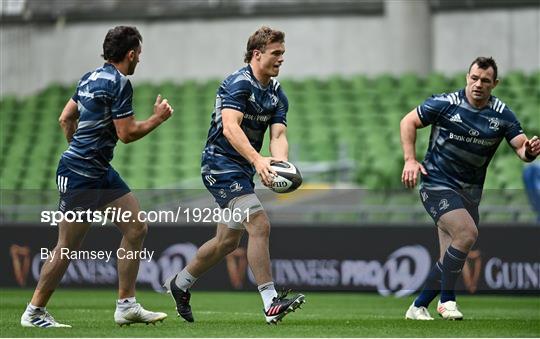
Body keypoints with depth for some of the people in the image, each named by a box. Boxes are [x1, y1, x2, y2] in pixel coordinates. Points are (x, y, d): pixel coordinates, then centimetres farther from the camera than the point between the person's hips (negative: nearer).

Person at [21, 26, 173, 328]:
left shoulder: (91, 78, 11)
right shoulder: (119, 83, -16)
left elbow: (66, 119, 16)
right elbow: (127, 133, -16)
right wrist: (158, 118, -2)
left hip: (101, 171, 10)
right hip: (80, 176, -10)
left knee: (136, 228, 7)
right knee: (67, 248, -3)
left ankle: (127, 306, 11)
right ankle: (34, 312, 7)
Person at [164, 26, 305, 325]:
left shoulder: (277, 95, 8)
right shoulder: (239, 83, -17)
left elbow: (278, 135, -4)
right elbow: (230, 128, -30)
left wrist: (281, 164, -26)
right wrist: (258, 160, -42)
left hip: (242, 169, 9)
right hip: (221, 163, -9)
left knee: (228, 240, 15)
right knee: (259, 225, -21)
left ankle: (179, 284, 35)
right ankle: (271, 303, -24)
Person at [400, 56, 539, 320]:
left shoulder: (502, 115, -1)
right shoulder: (445, 104, -10)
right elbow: (408, 121, -1)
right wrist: (410, 160, -10)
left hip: (469, 191, 5)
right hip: (437, 184, -5)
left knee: (451, 259, 4)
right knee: (467, 233, -26)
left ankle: (418, 307, 20)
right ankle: (446, 299, -15)